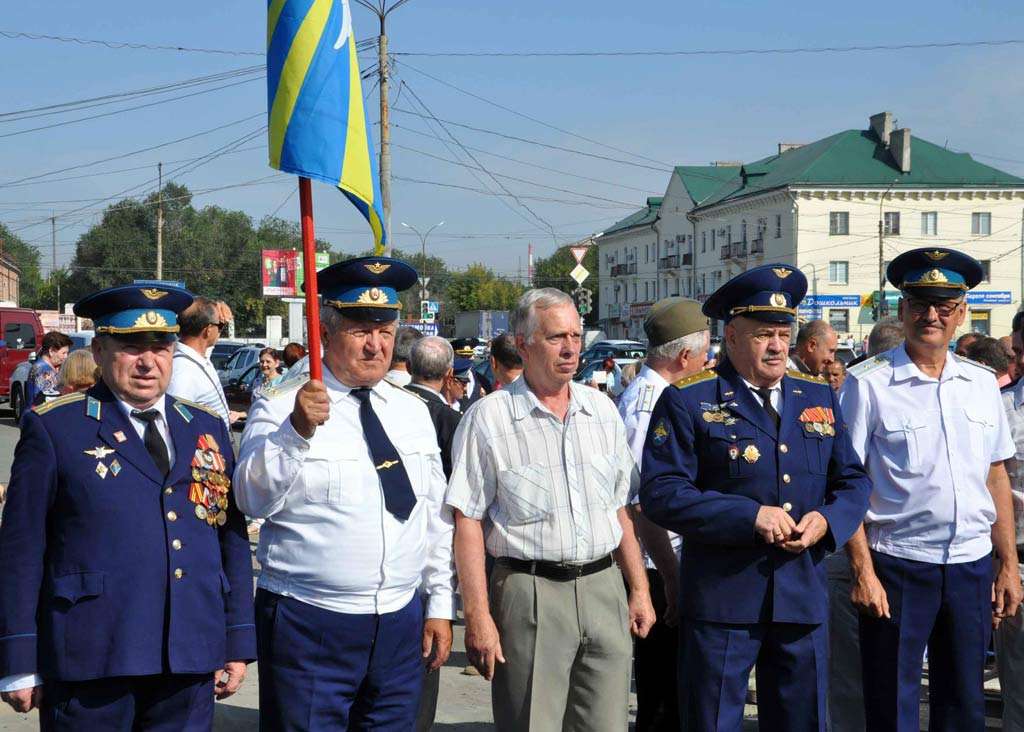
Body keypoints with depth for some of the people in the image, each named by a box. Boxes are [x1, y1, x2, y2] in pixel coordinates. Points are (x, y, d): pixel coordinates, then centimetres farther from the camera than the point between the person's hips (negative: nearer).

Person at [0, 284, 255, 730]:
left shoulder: (208, 428, 12)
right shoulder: (53, 428, -1)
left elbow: (232, 539, 13)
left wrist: (239, 643, 10)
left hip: (190, 663, 4)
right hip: (91, 659, -4)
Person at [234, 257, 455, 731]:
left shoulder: (413, 411, 9)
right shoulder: (280, 408, -6)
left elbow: (436, 517, 13)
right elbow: (253, 498, -20)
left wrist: (440, 607, 11)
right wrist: (297, 431, -32)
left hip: (401, 623, 5)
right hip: (309, 623, -5)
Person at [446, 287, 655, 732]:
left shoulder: (602, 410, 10)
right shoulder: (488, 419, -6)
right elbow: (467, 522, -7)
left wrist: (639, 590, 12)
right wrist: (477, 616, -12)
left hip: (603, 590, 5)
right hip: (530, 593, -4)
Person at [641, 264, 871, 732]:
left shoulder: (819, 397, 12)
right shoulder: (688, 401, -4)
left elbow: (853, 479, 14)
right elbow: (661, 493, -12)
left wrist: (827, 519, -8)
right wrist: (750, 516, -19)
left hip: (803, 600, 5)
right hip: (721, 595, -4)